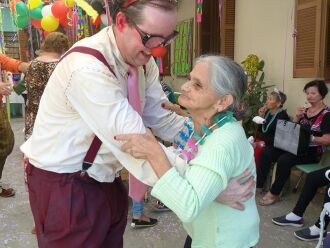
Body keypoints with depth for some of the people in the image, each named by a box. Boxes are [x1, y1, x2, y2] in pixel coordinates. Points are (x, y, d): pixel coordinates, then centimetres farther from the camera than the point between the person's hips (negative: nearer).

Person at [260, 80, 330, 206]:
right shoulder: (305, 110, 12)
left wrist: (310, 138, -27)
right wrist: (297, 117, -1)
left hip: (313, 152, -6)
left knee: (284, 160, -30)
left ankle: (274, 193, -13)